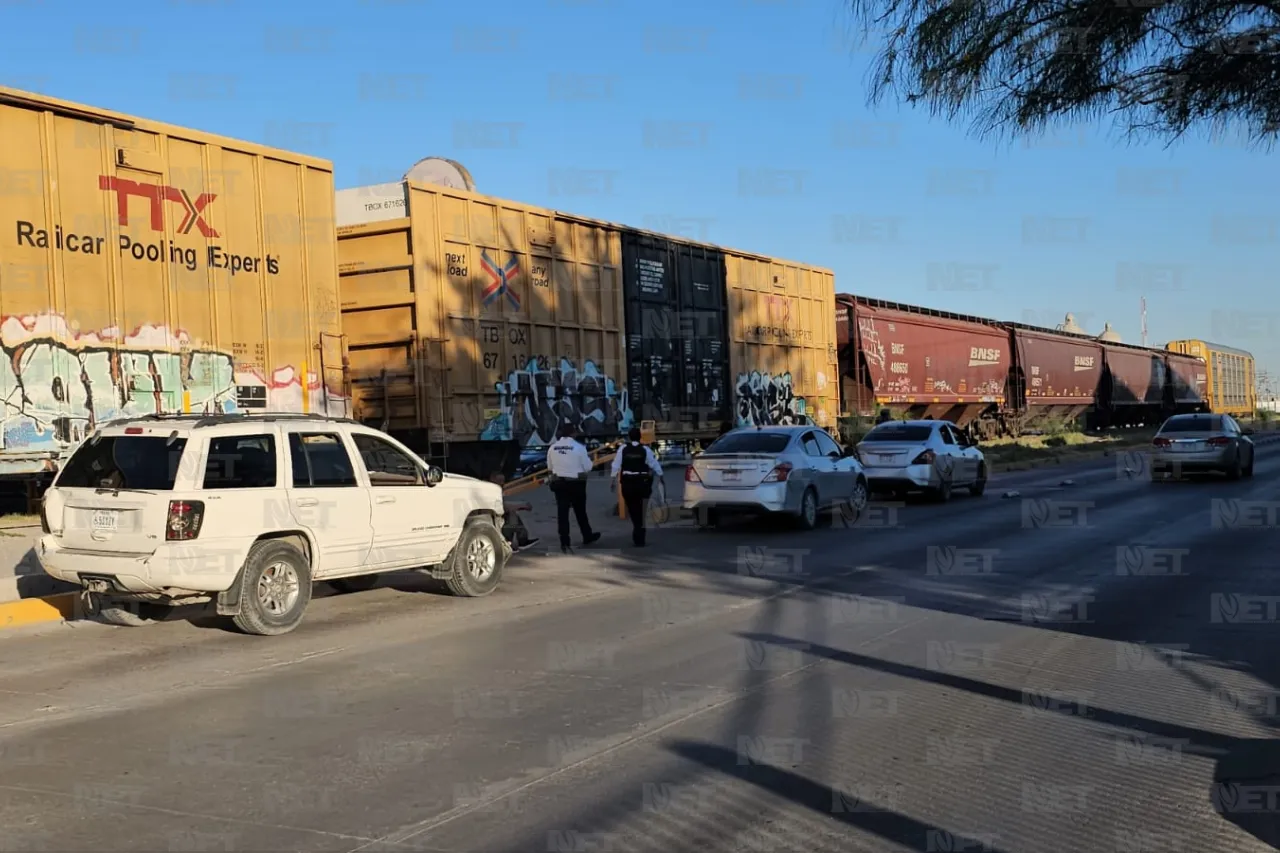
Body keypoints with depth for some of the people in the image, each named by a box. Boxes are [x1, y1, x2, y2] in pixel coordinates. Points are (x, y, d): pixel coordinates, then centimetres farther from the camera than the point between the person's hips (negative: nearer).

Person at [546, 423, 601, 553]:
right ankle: (587, 536, 31)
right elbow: (588, 467, -8)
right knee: (580, 511, 15)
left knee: (562, 512, 4)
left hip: (559, 483, 2)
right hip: (576, 483, -2)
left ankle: (564, 542, 2)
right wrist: (590, 460, 13)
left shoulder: (552, 447, 0)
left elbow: (550, 467, 10)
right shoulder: (579, 447, -12)